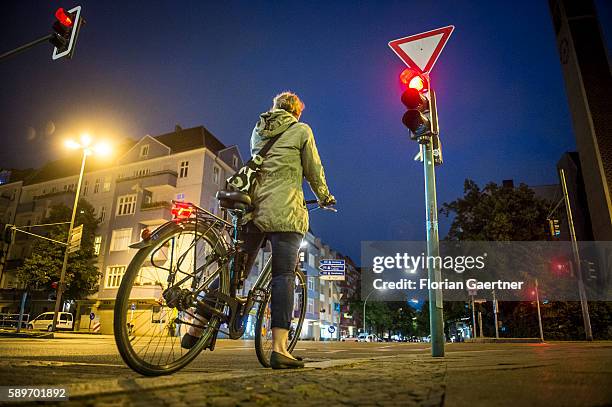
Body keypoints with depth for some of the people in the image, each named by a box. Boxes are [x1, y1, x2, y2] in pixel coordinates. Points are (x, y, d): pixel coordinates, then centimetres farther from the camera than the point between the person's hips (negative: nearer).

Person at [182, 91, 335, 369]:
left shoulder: (258, 131, 21)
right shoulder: (301, 130, 6)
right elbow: (314, 171, 8)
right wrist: (325, 197, 25)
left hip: (252, 206, 5)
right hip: (284, 210, -5)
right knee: (284, 275, -5)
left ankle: (196, 329, 12)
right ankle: (279, 349, -8)